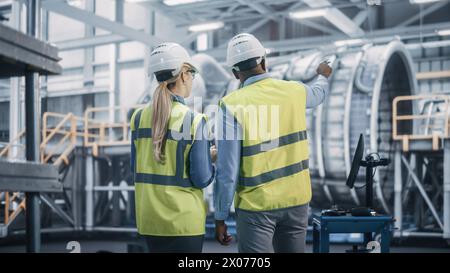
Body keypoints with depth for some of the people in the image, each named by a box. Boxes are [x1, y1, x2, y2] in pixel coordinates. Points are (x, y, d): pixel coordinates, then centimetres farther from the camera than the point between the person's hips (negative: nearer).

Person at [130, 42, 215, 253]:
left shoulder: (139, 117, 1)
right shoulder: (194, 120, -13)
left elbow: (136, 168, 9)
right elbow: (202, 179, -11)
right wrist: (211, 157, 7)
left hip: (148, 218, 5)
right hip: (184, 220, -5)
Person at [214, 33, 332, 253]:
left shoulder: (232, 105, -13)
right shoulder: (295, 91, 1)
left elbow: (228, 171, -15)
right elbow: (318, 93, 28)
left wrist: (220, 217, -5)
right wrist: (323, 76, 51)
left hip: (256, 204, -4)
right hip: (297, 200, 5)